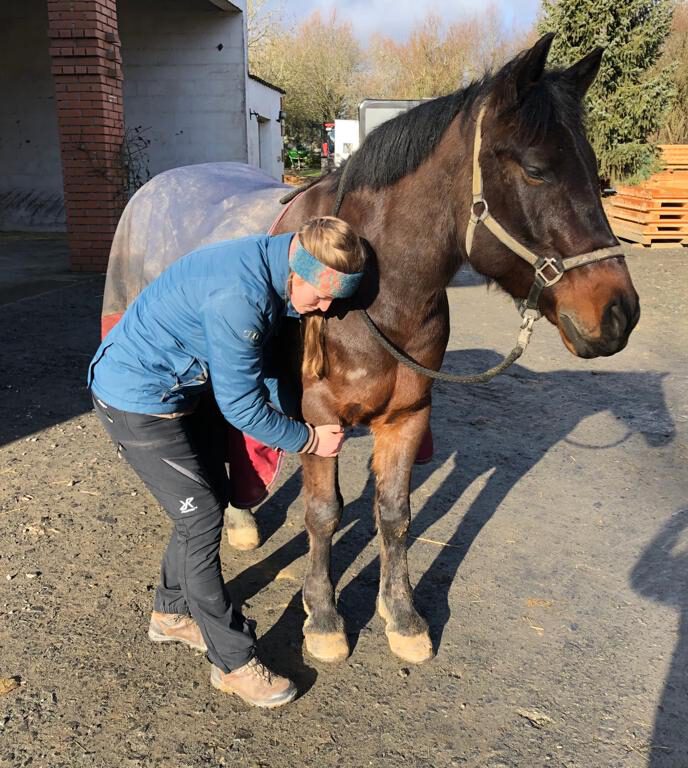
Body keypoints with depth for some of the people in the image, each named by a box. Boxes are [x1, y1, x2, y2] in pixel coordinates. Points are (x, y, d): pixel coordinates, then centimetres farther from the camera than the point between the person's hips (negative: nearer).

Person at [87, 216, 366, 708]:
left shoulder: (270, 265, -4)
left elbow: (256, 367, 9)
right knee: (201, 518, -5)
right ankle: (235, 663, 10)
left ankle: (173, 613, 36)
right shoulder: (238, 296, -33)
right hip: (138, 400, -9)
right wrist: (309, 439, -13)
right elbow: (241, 407, -24)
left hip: (183, 387, 9)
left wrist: (295, 412, 1)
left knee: (211, 499, 15)